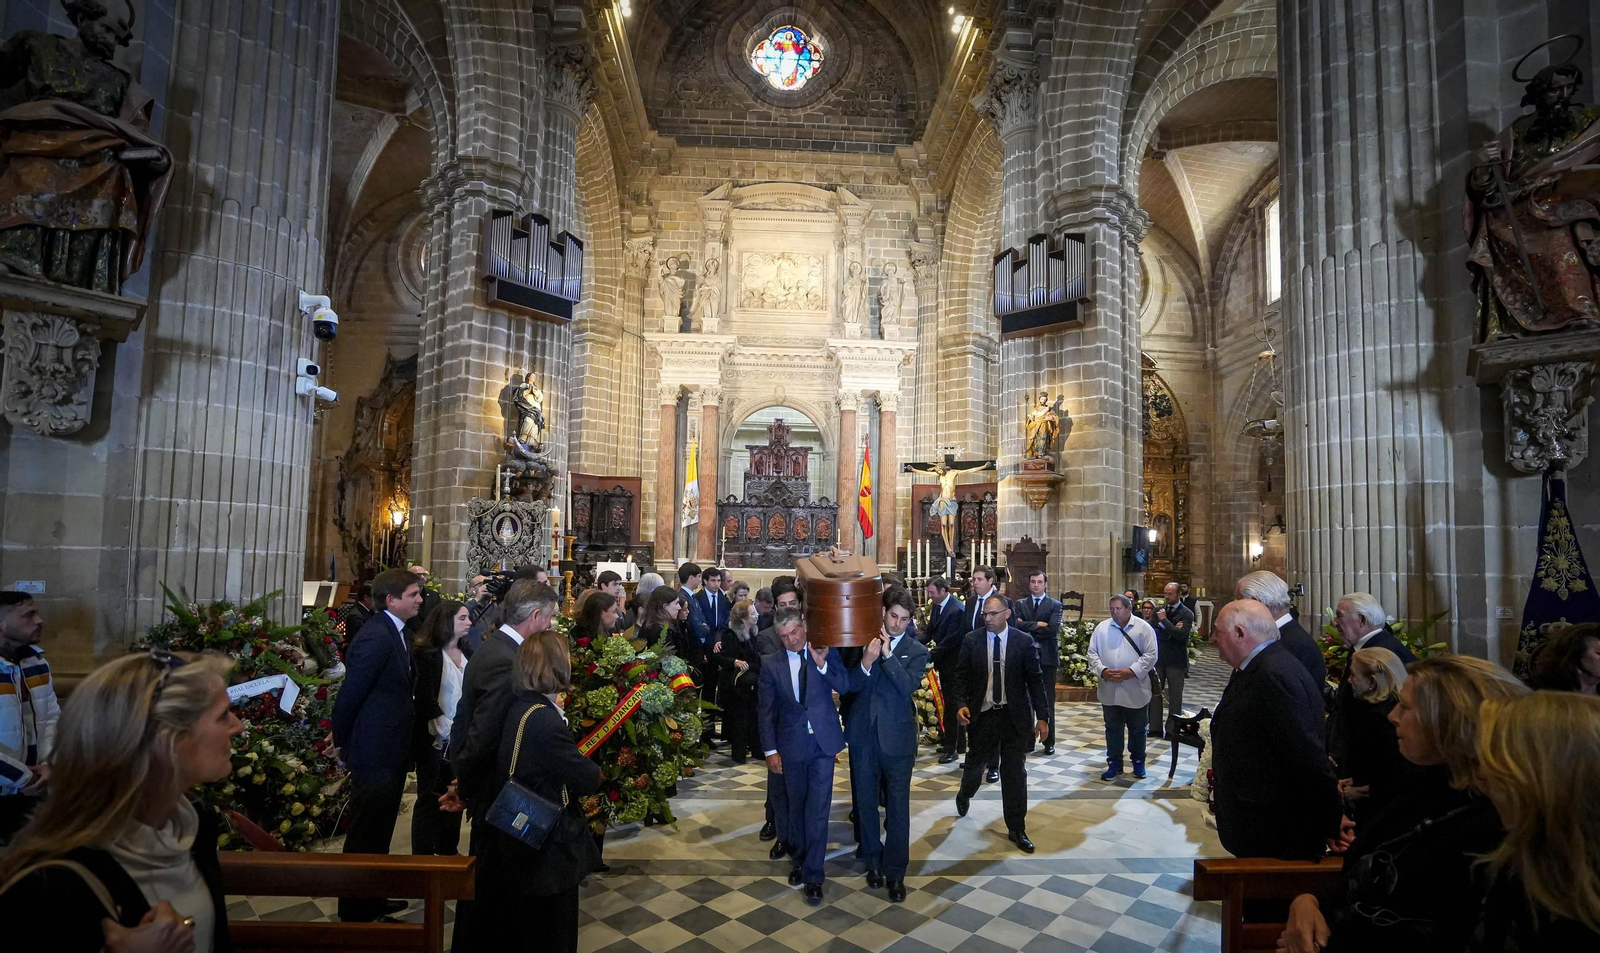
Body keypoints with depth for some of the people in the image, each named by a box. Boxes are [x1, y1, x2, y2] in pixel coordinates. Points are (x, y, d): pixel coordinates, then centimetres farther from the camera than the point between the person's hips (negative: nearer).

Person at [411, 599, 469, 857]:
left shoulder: (467, 654, 6)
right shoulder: (426, 653, -10)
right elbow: (425, 699, -14)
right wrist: (446, 729, -19)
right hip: (434, 739, -5)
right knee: (430, 797, 5)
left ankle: (449, 850, 29)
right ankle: (422, 855, 18)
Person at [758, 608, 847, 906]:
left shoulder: (827, 652, -4)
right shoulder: (771, 664, -3)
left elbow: (845, 687, -9)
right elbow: (765, 710, 0)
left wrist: (822, 664, -21)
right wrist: (770, 750, -4)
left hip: (823, 742, -1)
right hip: (791, 745, 1)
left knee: (818, 808, -2)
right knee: (796, 807, 16)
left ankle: (813, 875, 10)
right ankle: (799, 860, 37)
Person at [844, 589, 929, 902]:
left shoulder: (917, 651, -1)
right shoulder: (864, 641, 3)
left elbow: (908, 686, -16)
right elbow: (851, 685, -3)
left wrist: (887, 655, -23)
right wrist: (866, 662, -21)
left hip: (897, 738, -2)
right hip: (863, 734, 2)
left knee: (898, 806, 4)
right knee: (866, 801, 15)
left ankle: (895, 872, 18)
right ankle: (873, 861, 35)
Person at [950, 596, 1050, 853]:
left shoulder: (1024, 641, -6)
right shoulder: (971, 640, -5)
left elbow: (1035, 680, -2)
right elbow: (961, 676, -1)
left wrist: (1041, 717, -4)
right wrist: (961, 704, -15)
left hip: (1015, 716, -1)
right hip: (982, 714, 1)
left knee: (1014, 772, 6)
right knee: (975, 763, 14)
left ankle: (1017, 829, 22)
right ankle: (965, 795, 47)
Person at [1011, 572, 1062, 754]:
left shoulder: (1055, 605, 2)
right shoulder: (1019, 604, 7)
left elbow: (1053, 629, -13)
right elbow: (1016, 625, -10)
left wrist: (1028, 629, -9)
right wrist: (1038, 624, -14)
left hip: (1046, 658, -2)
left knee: (1047, 702, 6)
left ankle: (1049, 742, 16)